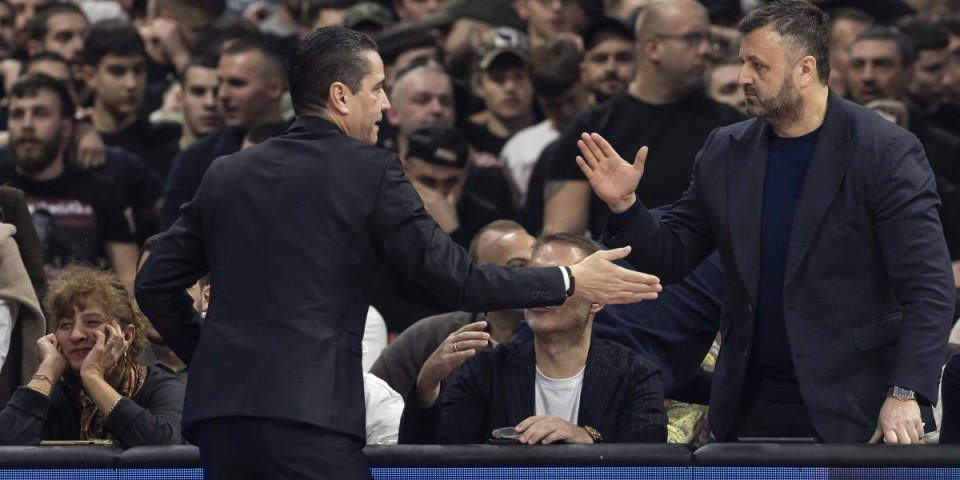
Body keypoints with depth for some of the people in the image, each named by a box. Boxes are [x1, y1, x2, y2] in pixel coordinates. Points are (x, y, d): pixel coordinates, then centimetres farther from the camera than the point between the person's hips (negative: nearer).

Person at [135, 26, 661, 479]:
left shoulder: (225, 173, 15)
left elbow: (155, 283, 16)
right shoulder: (370, 173, -1)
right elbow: (456, 278, -3)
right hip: (304, 411, -6)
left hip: (218, 408, 6)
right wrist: (571, 281, 6)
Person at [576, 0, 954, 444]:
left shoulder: (887, 153, -9)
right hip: (749, 413, 5)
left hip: (852, 415, -4)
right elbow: (671, 258, 12)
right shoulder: (726, 152, 6)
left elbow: (929, 288, -13)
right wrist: (624, 206, -7)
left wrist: (905, 395, -23)